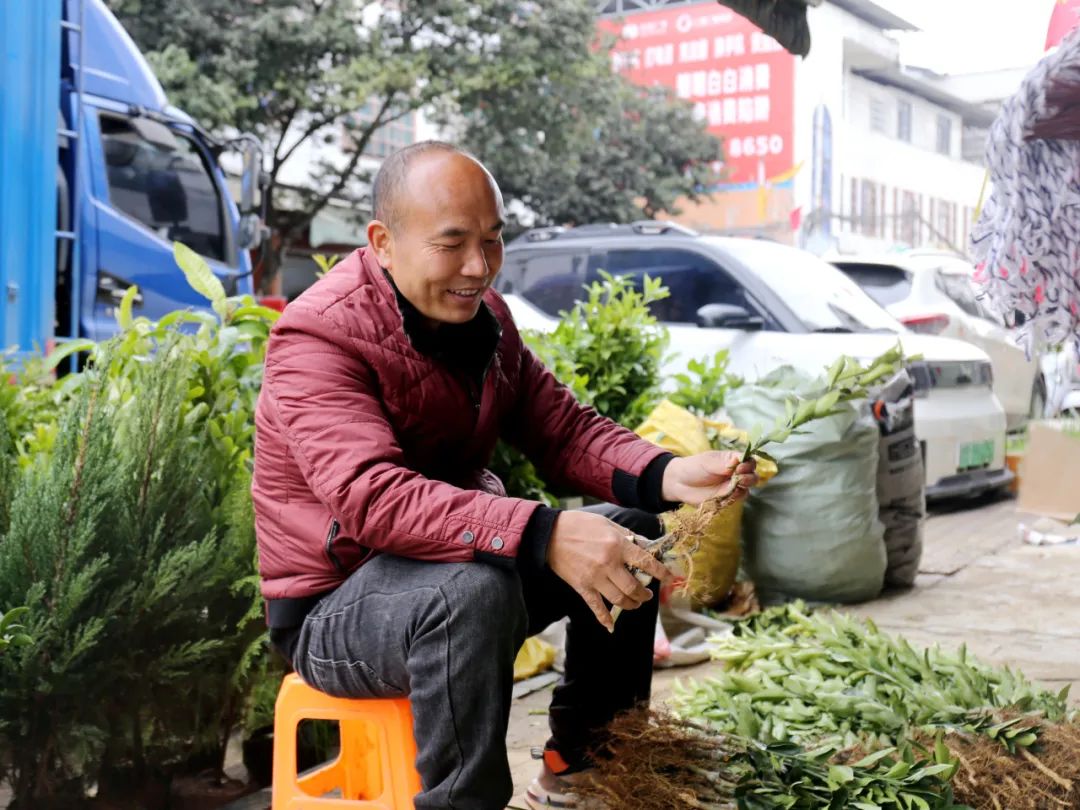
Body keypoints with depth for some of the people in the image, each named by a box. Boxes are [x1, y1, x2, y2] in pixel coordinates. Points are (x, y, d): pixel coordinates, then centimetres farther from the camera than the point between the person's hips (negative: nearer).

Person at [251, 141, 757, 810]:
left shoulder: (484, 315, 4)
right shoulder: (320, 336, -22)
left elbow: (565, 428, 1)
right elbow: (374, 497, -36)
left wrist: (668, 477, -20)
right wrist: (543, 535, -47)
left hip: (460, 550, 8)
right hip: (336, 606, -8)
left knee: (630, 529, 2)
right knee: (475, 590, -37)